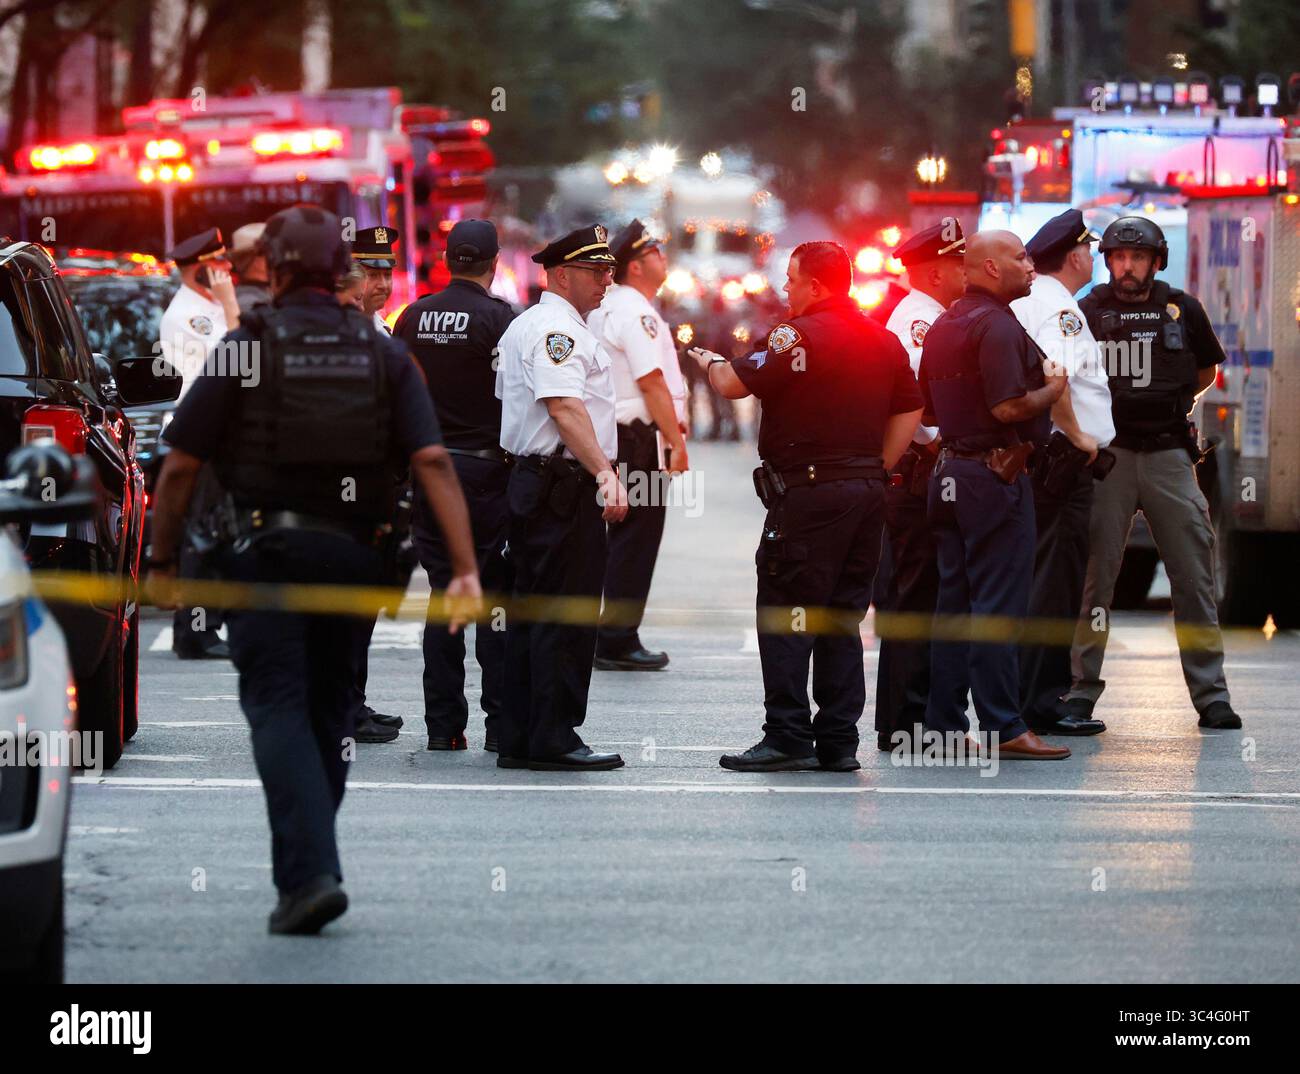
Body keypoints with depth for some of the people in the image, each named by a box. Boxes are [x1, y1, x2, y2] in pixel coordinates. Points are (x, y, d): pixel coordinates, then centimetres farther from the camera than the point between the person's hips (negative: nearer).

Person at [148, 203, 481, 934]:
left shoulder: (248, 347, -3)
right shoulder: (383, 353, 7)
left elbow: (181, 467, -4)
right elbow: (434, 462, -4)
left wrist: (162, 561, 7)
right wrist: (467, 571, -7)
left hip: (268, 547, -4)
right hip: (353, 552, 4)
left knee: (279, 709, -5)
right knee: (328, 709, 17)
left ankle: (310, 873, -20)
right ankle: (307, 865, 24)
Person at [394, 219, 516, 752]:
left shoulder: (413, 317, 5)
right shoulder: (500, 317, -10)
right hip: (487, 468, -4)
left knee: (443, 593, 9)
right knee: (497, 593, 0)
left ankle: (443, 723, 8)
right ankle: (500, 722, -2)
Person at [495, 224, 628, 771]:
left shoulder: (524, 326, 20)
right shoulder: (556, 330, -14)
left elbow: (507, 400, 27)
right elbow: (565, 407, -26)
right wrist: (605, 473, -33)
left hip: (531, 481, 11)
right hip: (564, 486, -11)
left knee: (531, 613, 12)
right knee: (567, 616, -8)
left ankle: (518, 739, 15)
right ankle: (553, 740, -7)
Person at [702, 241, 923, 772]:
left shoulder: (800, 335, -12)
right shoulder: (884, 340, 12)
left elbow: (734, 384, -12)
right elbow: (910, 410, 16)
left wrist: (714, 363, 9)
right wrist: (876, 468, 17)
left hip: (809, 492, -7)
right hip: (867, 490, 7)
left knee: (785, 616, -3)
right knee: (842, 618, 11)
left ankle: (788, 737, -6)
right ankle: (839, 740, 10)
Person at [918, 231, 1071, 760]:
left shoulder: (942, 325, 14)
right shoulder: (997, 325, -15)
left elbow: (927, 409, 18)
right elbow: (1009, 406, -23)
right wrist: (1053, 389, -7)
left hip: (949, 472, 9)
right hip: (996, 473, -9)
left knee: (953, 601, 11)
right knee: (998, 605, -6)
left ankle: (943, 725, 13)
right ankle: (1003, 729, -5)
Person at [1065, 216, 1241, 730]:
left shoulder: (1183, 310, 6)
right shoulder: (1088, 312, 2)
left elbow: (1206, 371, 22)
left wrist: (1168, 401, 10)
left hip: (1169, 454, 1)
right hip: (1108, 454, -1)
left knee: (1193, 574, 1)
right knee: (1094, 574, -3)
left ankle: (1210, 692, 6)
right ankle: (1081, 689, 4)